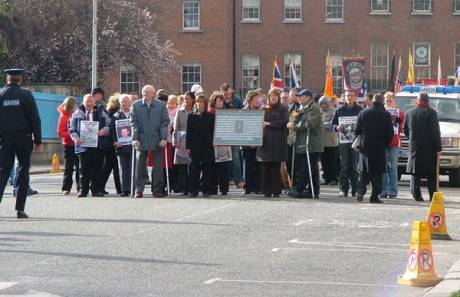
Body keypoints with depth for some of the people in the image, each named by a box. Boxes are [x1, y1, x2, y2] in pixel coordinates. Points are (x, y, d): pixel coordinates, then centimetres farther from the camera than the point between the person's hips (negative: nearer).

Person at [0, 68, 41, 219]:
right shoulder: (26, 95, -3)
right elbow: (35, 119, -3)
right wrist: (37, 139, 2)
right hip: (23, 137, -1)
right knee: (23, 170, 6)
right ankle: (20, 209, 2)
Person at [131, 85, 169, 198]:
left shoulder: (161, 105, 2)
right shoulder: (136, 105, 4)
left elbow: (165, 123, 1)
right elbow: (134, 123, 1)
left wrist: (164, 138, -7)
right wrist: (135, 138, -8)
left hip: (157, 140, 0)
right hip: (142, 140, 0)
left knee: (158, 166, 3)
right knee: (140, 166, 2)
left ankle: (157, 190, 10)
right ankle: (139, 190, 6)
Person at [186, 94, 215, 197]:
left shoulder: (210, 116, 5)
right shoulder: (191, 116, 7)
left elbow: (213, 131, 5)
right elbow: (189, 132, 6)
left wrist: (212, 144, -3)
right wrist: (188, 146, 0)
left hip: (207, 146, -1)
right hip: (195, 146, 1)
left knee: (206, 168, 1)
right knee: (194, 168, 0)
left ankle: (206, 190, 6)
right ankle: (193, 190, 4)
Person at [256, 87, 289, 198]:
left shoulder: (283, 109, 4)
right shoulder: (265, 108, 14)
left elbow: (284, 122, -9)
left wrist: (269, 124, -9)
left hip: (278, 142, -3)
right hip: (266, 140, 3)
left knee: (276, 167, -3)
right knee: (266, 167, 0)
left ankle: (276, 191, 1)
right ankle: (267, 191, 4)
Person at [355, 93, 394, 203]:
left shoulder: (363, 113, 0)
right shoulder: (386, 115, -6)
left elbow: (357, 130, 3)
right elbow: (390, 133, -4)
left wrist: (359, 143, 13)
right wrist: (386, 144, 10)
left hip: (365, 146, 2)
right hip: (379, 147, -2)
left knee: (363, 172, 11)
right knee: (377, 173, 3)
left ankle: (360, 192, -3)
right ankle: (375, 196, -1)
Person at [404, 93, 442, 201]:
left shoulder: (409, 113, 6)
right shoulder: (431, 112, -7)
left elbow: (405, 130, 15)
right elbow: (435, 131, -10)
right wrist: (438, 147, -8)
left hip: (414, 147, 3)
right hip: (429, 148, -3)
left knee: (415, 173, 8)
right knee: (432, 175, 3)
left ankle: (416, 195, 1)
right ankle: (433, 196, -2)